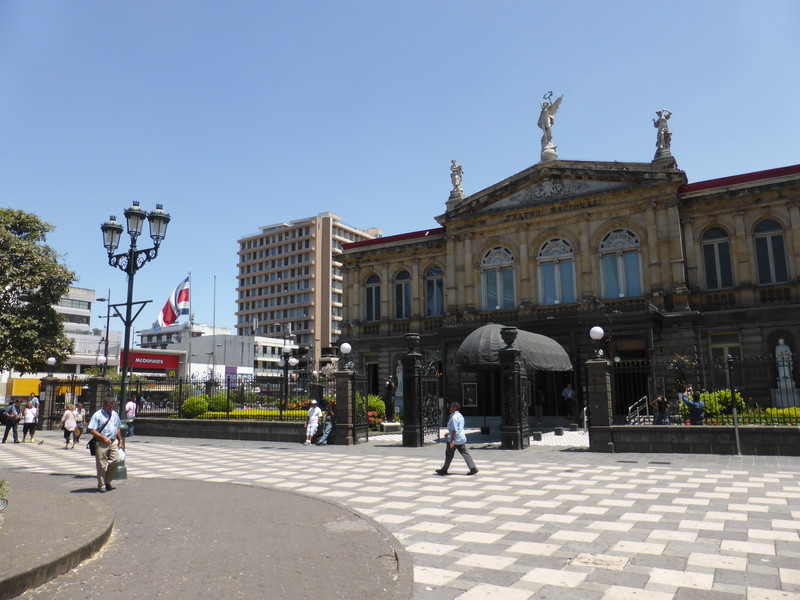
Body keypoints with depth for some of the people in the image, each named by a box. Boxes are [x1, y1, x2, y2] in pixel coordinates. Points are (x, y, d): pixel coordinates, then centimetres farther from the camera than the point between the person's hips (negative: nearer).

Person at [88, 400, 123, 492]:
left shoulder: (115, 414, 15)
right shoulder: (97, 415, -5)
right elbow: (92, 430, -11)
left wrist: (120, 440, 21)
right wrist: (104, 438, -17)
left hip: (113, 442, 5)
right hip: (101, 443, -5)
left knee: (116, 460, -3)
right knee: (101, 465, 0)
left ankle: (108, 482, 15)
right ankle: (101, 486, 12)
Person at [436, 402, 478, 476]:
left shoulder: (454, 417, -17)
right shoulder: (460, 415, 14)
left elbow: (455, 430, -23)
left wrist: (452, 440, -25)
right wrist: (449, 433, 32)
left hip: (455, 439, -9)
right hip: (462, 438, 9)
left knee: (449, 454, 5)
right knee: (465, 453, 6)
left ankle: (444, 470, 17)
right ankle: (473, 468, -1)